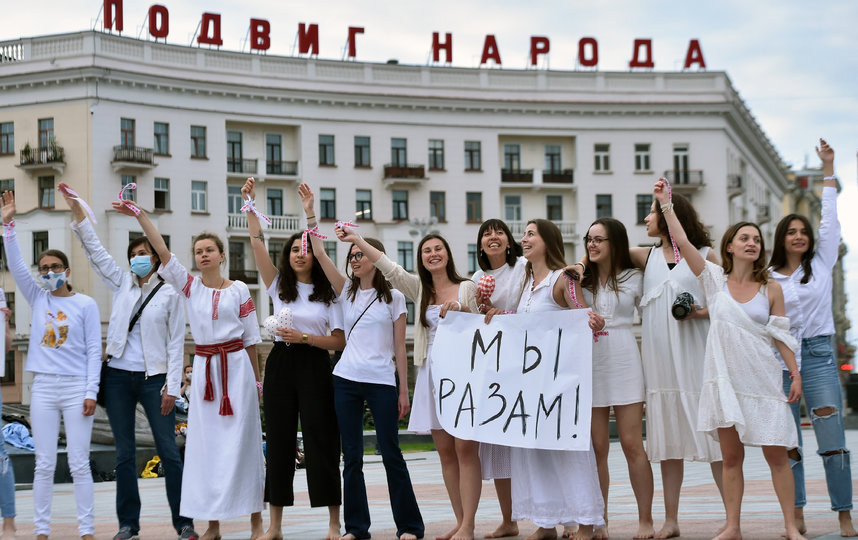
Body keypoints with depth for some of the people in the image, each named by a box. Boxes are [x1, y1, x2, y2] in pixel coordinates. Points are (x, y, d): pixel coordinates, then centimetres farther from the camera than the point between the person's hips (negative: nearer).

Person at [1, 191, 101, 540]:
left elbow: (94, 351, -1)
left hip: (76, 388, -3)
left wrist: (91, 391, -8)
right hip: (44, 387, 3)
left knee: (79, 465, -2)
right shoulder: (38, 299, 9)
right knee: (44, 465, 4)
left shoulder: (85, 305, 1)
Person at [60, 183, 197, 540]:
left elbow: (176, 343, -1)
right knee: (124, 453, 7)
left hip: (154, 378, -4)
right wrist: (76, 208, -2)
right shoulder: (122, 284, 10)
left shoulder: (169, 294, 1)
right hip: (118, 377, 4)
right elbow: (94, 250, 6)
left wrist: (172, 386, -8)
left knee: (169, 451, -5)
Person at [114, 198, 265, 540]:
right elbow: (163, 252, -6)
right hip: (204, 367, 2)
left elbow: (251, 338, 5)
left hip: (236, 366, -2)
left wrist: (257, 380, 6)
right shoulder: (189, 286, 6)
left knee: (242, 441, -2)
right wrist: (140, 216, -15)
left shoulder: (239, 290, 1)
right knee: (205, 442, 2)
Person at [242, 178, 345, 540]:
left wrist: (303, 337, -13)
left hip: (315, 368, -2)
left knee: (321, 440, -3)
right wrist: (250, 203, -7)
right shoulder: (278, 286, 8)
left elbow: (339, 341, 0)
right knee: (278, 441, 4)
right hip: (281, 365, 2)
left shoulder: (327, 294, 5)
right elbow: (257, 242, -1)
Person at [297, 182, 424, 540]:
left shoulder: (393, 297, 3)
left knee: (391, 454, -2)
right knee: (352, 457, 5)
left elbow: (399, 348, 2)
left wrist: (403, 391, 0)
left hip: (382, 382, -3)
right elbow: (320, 254, 1)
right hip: (346, 380, 3)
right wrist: (309, 214, -5)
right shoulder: (346, 291, 10)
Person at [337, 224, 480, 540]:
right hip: (432, 372, 4)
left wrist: (462, 310, -13)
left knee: (465, 448, -10)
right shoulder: (419, 289, 14)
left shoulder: (467, 288, 5)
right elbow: (389, 268, 4)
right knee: (445, 451, 5)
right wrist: (357, 240, -4)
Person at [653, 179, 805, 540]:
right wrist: (665, 204, -8)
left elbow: (781, 335, 5)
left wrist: (795, 374, 0)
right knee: (731, 457, 5)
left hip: (762, 380, -1)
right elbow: (682, 242, -3)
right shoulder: (715, 280, 4)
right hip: (725, 378, 1)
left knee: (777, 454, -1)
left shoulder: (771, 290, 4)